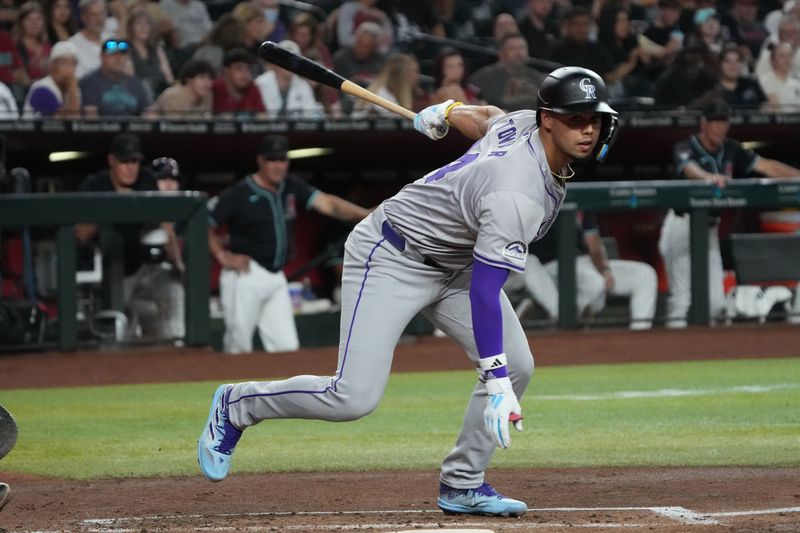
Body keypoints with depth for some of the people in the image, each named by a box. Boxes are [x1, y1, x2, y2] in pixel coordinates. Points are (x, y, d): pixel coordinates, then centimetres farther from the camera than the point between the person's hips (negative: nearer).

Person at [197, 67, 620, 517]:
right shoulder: (517, 194, -34)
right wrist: (495, 383, -36)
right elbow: (483, 291, -35)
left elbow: (487, 118, 14)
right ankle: (236, 405, 7)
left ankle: (462, 484, 9)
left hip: (453, 262, 10)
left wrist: (448, 113, 35)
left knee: (517, 365, -3)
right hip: (392, 256, -9)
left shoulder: (526, 122, -9)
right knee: (355, 396, -16)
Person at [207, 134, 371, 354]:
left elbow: (327, 203, -4)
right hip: (245, 277, -6)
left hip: (276, 278, 6)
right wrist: (223, 256, -10)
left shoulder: (292, 188, 7)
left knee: (287, 348, 1)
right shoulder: (239, 194, -9)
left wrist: (366, 215, -18)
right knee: (239, 347, -3)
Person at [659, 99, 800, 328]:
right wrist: (709, 177, -57)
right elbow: (689, 168, -35)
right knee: (681, 294, -11)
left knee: (716, 304, 3)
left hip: (709, 229, 6)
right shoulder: (686, 148, -13)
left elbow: (767, 166, 4)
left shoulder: (730, 150, 5)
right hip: (683, 224, -6)